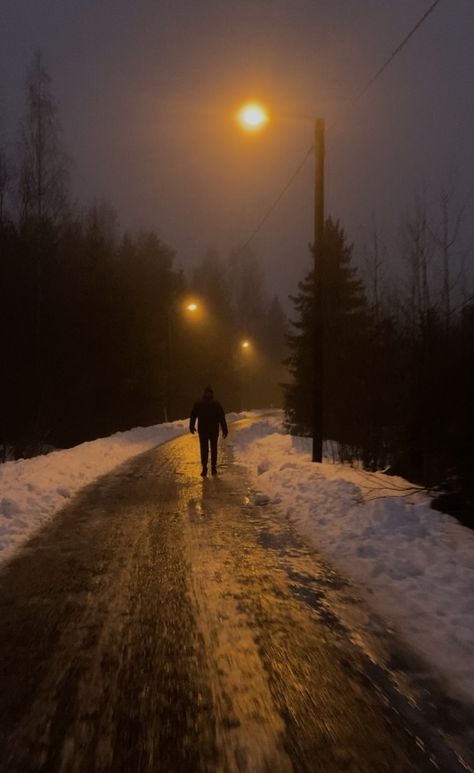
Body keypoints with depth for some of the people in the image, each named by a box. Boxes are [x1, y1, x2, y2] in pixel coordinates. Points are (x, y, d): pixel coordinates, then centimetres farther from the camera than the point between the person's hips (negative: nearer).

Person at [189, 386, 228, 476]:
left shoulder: (198, 403, -1)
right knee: (214, 449, 11)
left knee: (204, 450, 5)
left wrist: (191, 427, 15)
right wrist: (225, 430, -2)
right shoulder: (217, 404, -3)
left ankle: (204, 469, -1)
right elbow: (222, 418, -5)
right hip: (214, 430, 0)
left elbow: (193, 416, 3)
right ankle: (213, 469, 12)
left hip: (202, 430, 0)